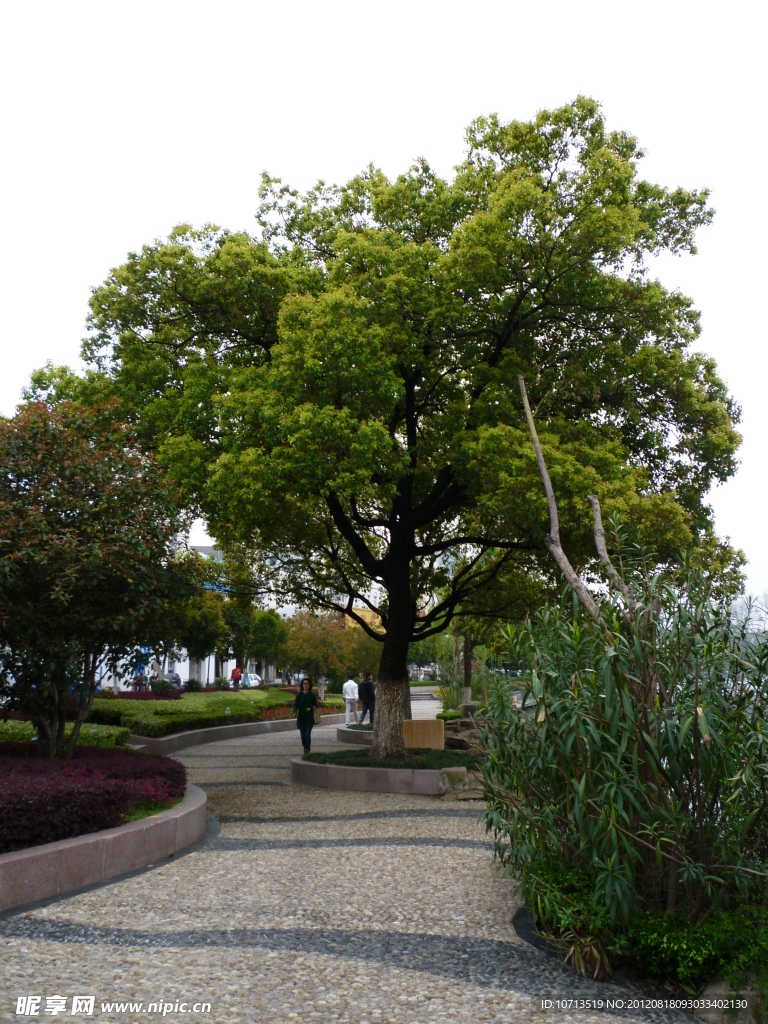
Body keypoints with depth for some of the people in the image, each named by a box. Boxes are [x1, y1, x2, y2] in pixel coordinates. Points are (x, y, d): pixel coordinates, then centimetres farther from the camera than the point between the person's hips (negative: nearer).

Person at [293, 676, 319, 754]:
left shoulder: (312, 695, -2)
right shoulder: (299, 695, -1)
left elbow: (316, 706, 5)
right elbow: (295, 705, -5)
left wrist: (311, 708, -16)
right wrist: (295, 712, -24)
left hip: (309, 718, -2)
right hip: (301, 717, 2)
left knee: (307, 734, -13)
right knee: (303, 735, 8)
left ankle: (307, 749, -1)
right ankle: (305, 747, 28)